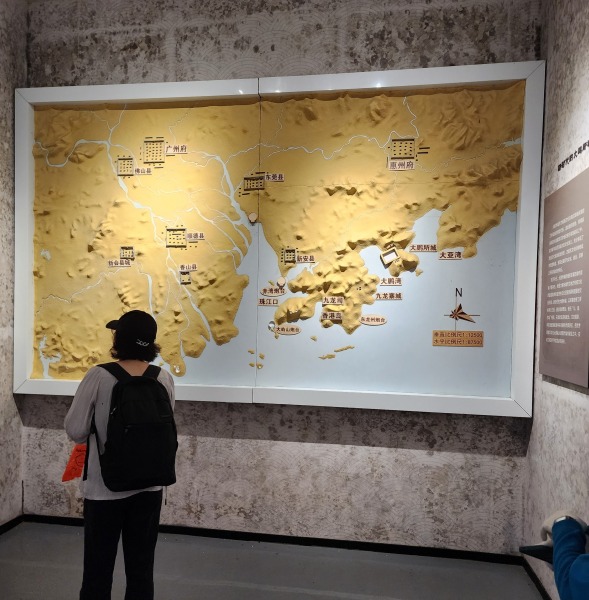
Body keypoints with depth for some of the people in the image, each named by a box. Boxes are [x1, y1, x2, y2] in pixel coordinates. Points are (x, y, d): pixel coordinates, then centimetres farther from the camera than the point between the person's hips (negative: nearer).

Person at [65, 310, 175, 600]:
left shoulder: (99, 376, -16)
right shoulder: (164, 379, -7)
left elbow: (75, 430, -9)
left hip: (104, 487, -2)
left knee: (98, 569, 16)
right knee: (141, 568, 17)